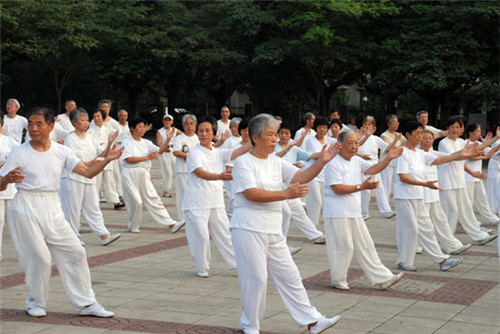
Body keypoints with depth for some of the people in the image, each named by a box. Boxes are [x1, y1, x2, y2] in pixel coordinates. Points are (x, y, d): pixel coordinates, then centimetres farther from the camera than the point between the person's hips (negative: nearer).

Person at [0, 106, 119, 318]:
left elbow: (88, 172, 2)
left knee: (75, 252, 2)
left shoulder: (61, 152, 5)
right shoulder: (19, 153, -4)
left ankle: (85, 303, 12)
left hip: (52, 209, 4)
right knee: (39, 258, -7)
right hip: (26, 209, -4)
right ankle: (35, 303, 17)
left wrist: (106, 160, -14)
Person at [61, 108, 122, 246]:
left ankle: (104, 236, 1)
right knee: (73, 208, 1)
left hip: (89, 178, 6)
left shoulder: (90, 138, 12)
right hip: (73, 178, -6)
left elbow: (103, 154, 10)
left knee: (93, 207, 5)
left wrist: (109, 143, -7)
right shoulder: (70, 139, -8)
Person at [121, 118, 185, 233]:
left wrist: (168, 139, -12)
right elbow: (128, 159, -13)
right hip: (130, 173, -4)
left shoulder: (146, 143, 14)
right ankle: (133, 226, 19)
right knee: (135, 201, -3)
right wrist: (147, 157, -13)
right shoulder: (127, 142, -1)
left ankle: (172, 225, -6)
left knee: (153, 199, 0)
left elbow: (160, 150, 1)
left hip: (143, 174, 4)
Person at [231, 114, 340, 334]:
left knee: (289, 275, 9)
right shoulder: (243, 162, -8)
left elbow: (301, 178, 4)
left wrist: (321, 162, -12)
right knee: (255, 278, -1)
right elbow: (250, 194, -21)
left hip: (273, 231, 7)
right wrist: (285, 194, -28)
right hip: (249, 230, -7)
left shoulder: (276, 162, 13)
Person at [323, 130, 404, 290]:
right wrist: (362, 186, -22)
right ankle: (338, 280, 15)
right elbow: (337, 188, -19)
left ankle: (383, 279, 12)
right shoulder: (333, 164, -13)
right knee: (342, 247, -1)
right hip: (337, 213, -8)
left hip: (354, 213, 8)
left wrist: (388, 158, -15)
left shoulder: (357, 161, 13)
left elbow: (374, 169, 1)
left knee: (366, 246, 10)